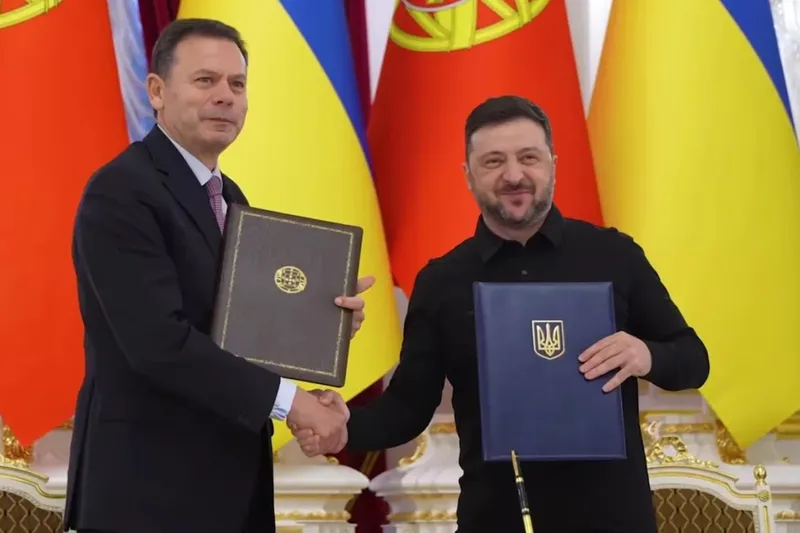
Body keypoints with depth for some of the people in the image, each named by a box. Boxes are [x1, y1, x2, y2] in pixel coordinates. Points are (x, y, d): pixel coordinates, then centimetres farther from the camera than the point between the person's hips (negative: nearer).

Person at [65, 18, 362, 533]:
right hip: (150, 486, -8)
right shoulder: (120, 192, -15)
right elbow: (160, 341, -24)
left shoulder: (230, 197, 13)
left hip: (229, 479, 8)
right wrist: (286, 398, -22)